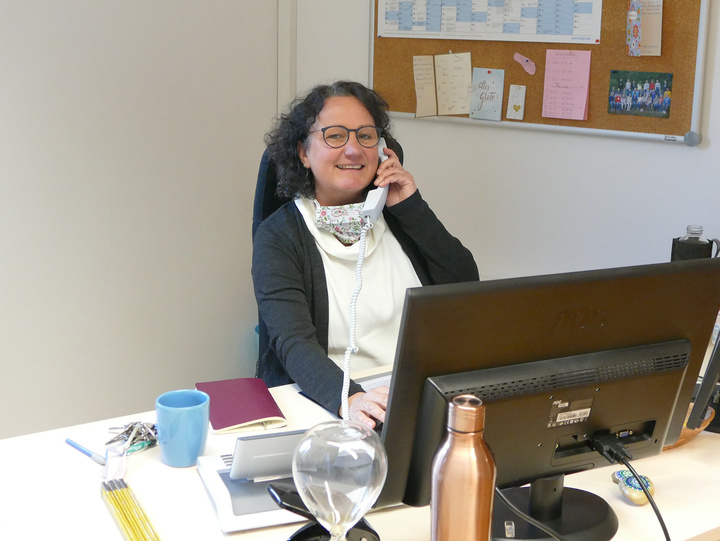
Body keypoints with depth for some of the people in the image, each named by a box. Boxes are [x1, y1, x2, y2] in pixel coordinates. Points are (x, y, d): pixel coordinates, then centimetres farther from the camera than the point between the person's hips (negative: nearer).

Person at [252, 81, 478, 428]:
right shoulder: (278, 237, -2)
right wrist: (349, 398, -36)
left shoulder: (398, 216, 12)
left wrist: (412, 208, -1)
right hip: (323, 404, -4)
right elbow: (294, 343, -17)